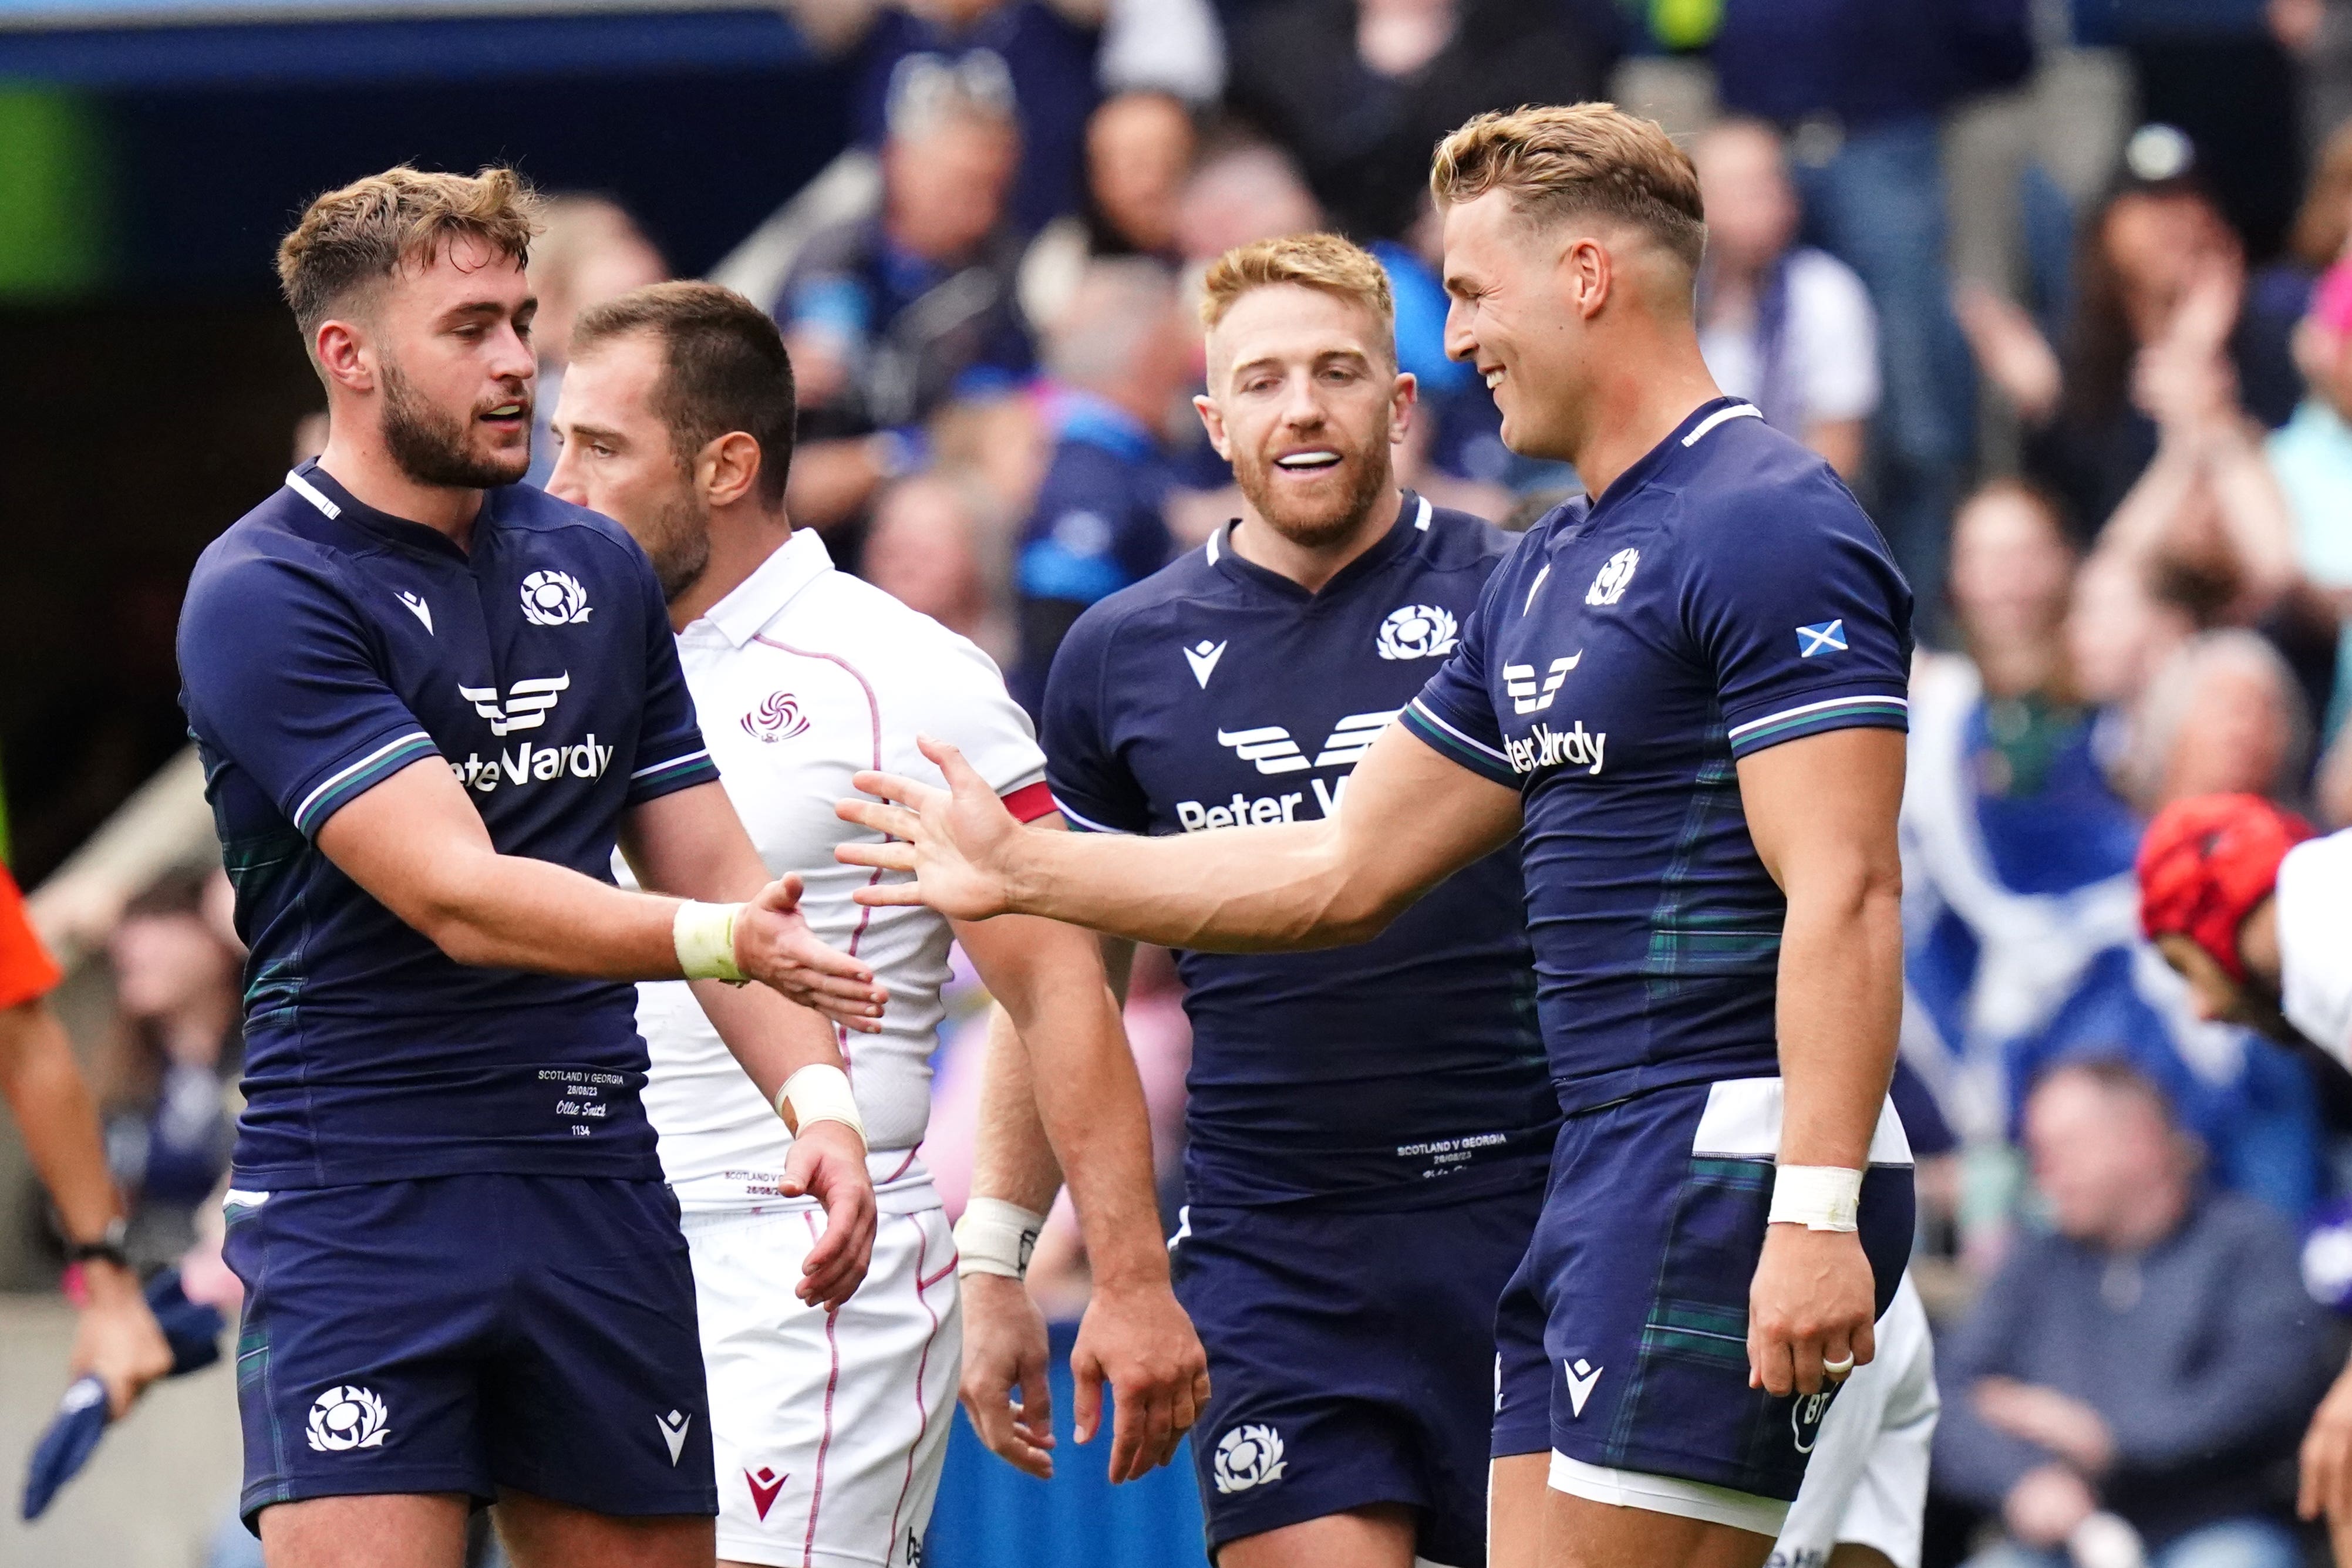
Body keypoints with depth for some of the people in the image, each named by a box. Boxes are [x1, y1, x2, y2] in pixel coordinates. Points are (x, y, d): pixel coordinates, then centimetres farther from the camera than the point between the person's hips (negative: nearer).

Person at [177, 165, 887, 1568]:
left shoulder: (598, 568, 13)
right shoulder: (265, 596, -9)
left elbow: (712, 869, 16)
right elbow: (458, 898, -19)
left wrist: (815, 1095, -1)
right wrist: (717, 938, -31)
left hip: (602, 1189, 6)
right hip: (361, 1205, -6)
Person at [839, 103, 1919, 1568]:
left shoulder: (1769, 527, -11)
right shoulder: (1542, 577, 19)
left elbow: (1842, 895, -19)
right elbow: (1342, 869, 27)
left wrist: (1816, 1213, -26)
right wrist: (1019, 870, 31)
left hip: (1738, 1160, -10)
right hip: (1604, 1175, 10)